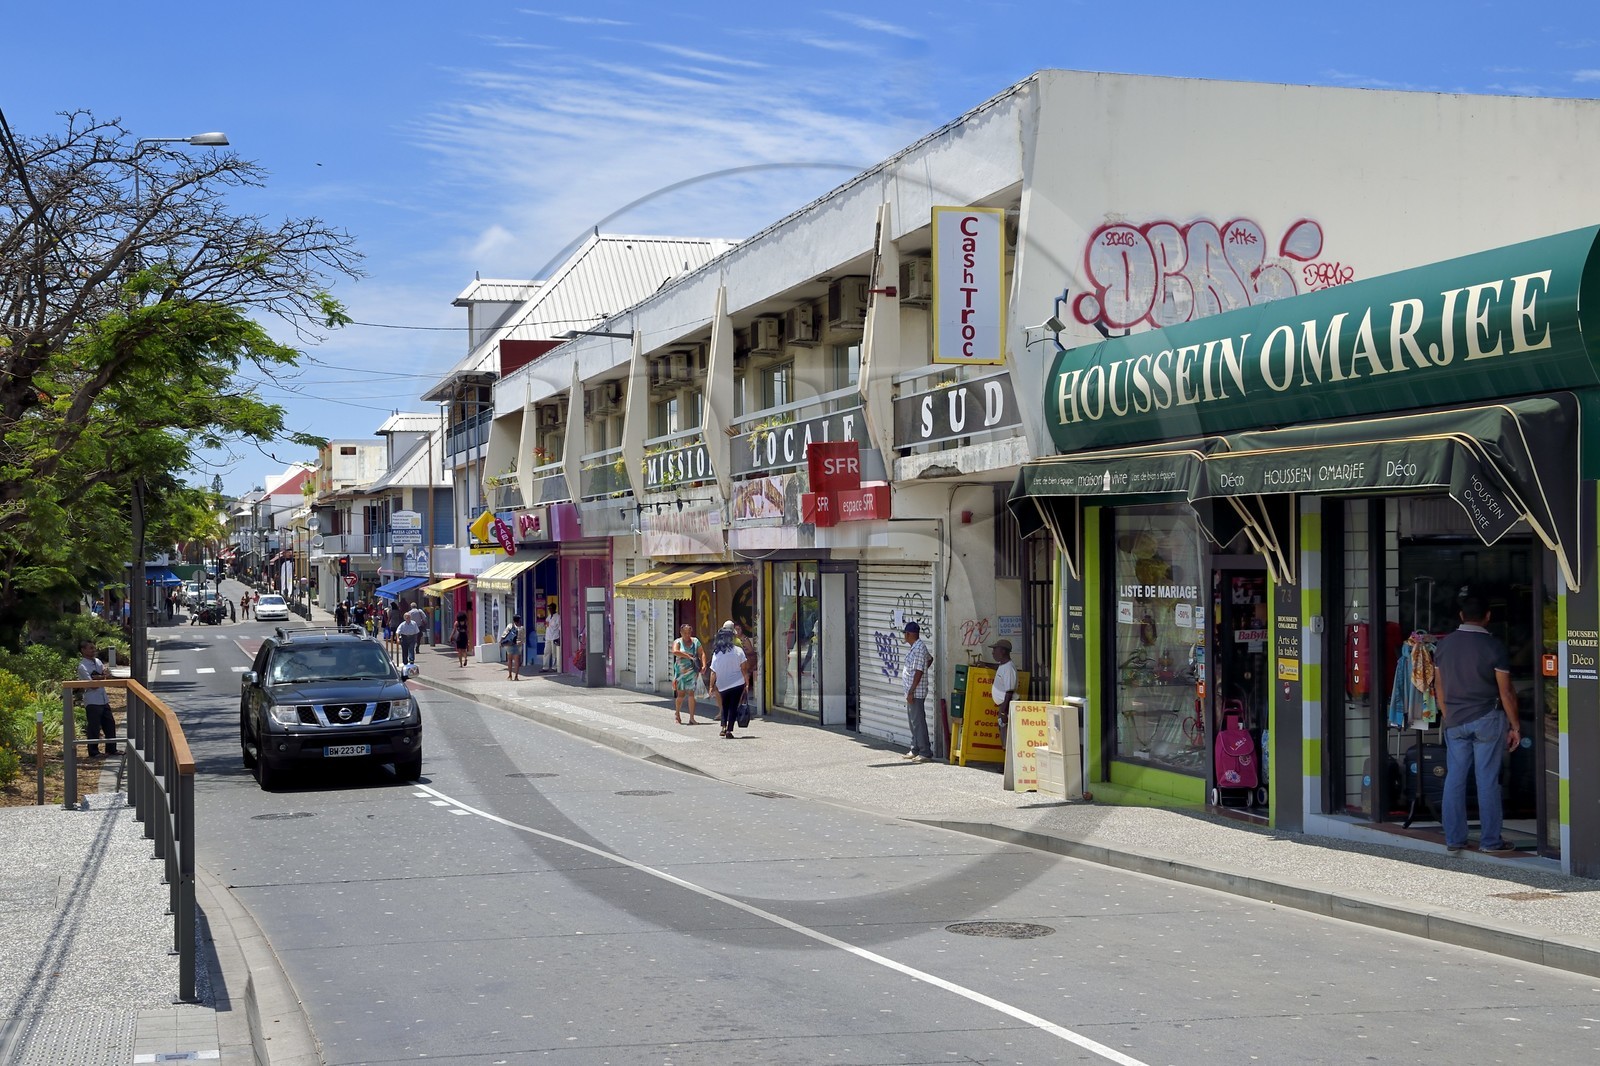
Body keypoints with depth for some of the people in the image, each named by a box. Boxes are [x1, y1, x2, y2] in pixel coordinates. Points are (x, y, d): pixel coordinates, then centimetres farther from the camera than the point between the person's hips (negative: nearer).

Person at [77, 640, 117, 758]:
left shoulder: (98, 661, 11)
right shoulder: (82, 666, -14)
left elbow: (105, 674, 1)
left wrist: (97, 678, -17)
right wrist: (102, 678, -3)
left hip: (104, 699, 8)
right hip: (92, 701, -8)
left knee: (110, 724, 12)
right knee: (94, 727, -2)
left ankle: (111, 749, 22)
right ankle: (93, 752, 8)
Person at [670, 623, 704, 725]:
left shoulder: (695, 641, 9)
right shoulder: (677, 642, 1)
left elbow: (702, 653, 6)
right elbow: (675, 651, -19)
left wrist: (703, 665, -9)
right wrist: (688, 656, -21)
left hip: (692, 671, 1)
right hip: (681, 671, -1)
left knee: (691, 693, -5)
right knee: (681, 694, 1)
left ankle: (692, 718, -3)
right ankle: (677, 714, 24)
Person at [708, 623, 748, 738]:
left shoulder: (716, 653, -3)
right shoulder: (738, 651, -7)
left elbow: (713, 673, 0)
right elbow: (743, 668, -4)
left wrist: (711, 686, 11)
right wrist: (746, 682, 5)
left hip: (722, 685, 2)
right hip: (737, 683, -2)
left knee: (725, 706, 21)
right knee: (733, 707, 3)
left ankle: (724, 727, 12)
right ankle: (729, 730, -4)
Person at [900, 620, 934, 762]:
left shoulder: (919, 648, -18)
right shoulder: (915, 647, 13)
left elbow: (918, 672, -22)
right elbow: (930, 658, 29)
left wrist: (911, 691, -22)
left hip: (916, 692, -11)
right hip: (911, 691, 11)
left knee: (918, 722, -8)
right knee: (914, 721, 15)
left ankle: (925, 752, -5)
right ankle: (915, 750, 22)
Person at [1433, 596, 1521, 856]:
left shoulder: (1444, 645, 4)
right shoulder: (1494, 647, -9)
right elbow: (1506, 692, -8)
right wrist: (1515, 726, 0)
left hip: (1454, 721, 4)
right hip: (1487, 720, -4)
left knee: (1454, 780, 7)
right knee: (1488, 781, 1)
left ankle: (1453, 840, 11)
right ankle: (1490, 841, 5)